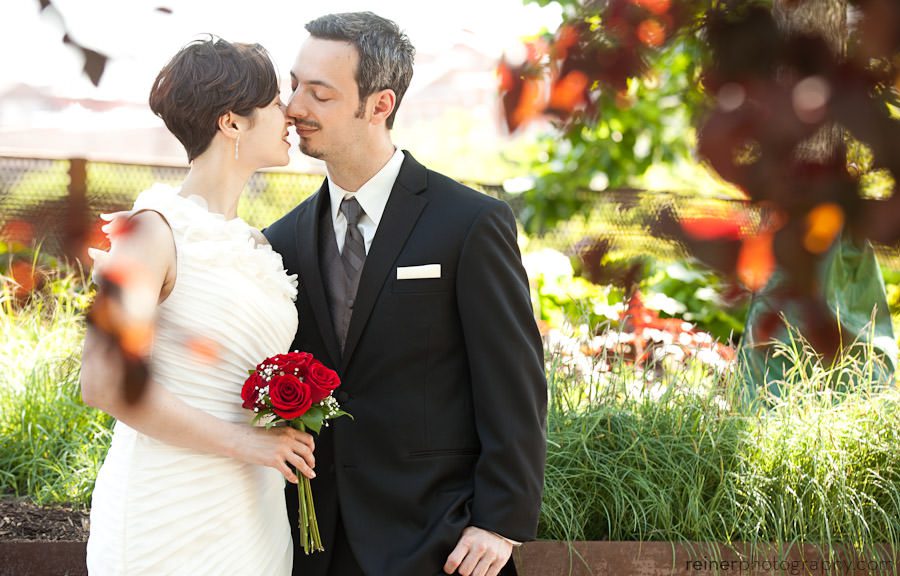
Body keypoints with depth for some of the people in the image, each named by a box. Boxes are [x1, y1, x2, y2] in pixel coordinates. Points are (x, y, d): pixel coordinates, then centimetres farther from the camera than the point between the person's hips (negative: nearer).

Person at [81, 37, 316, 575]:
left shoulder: (256, 243, 12)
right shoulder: (156, 228, -11)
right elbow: (105, 381, -21)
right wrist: (241, 441, -17)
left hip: (252, 509, 7)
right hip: (172, 512, -7)